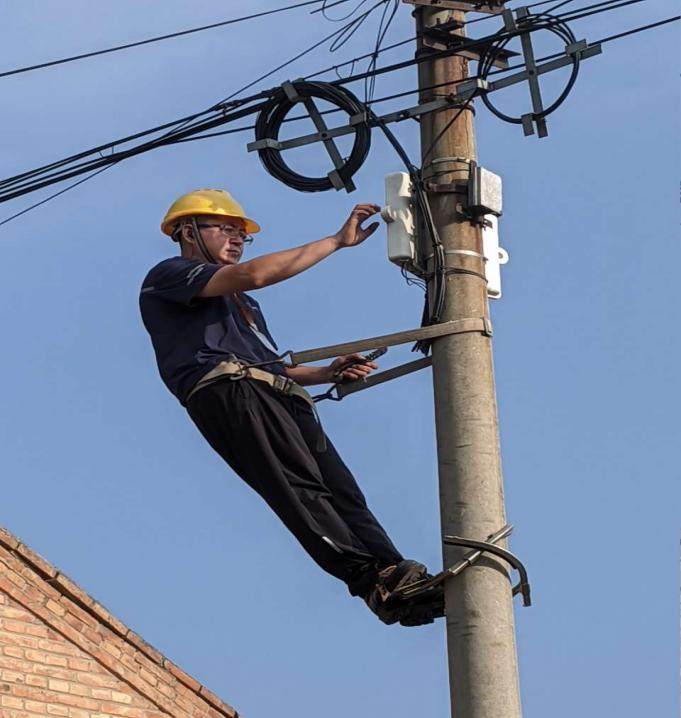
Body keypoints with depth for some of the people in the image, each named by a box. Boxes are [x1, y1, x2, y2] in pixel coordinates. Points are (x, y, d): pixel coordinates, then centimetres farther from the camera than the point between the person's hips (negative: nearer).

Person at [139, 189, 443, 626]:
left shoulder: (241, 304, 43)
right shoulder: (168, 276, 14)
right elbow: (254, 275, -2)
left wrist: (330, 372, 16)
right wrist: (337, 241, -1)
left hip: (280, 398, 8)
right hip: (229, 392, -8)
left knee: (343, 493, -11)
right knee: (300, 489, -25)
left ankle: (406, 590, -25)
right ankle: (373, 579, -40)